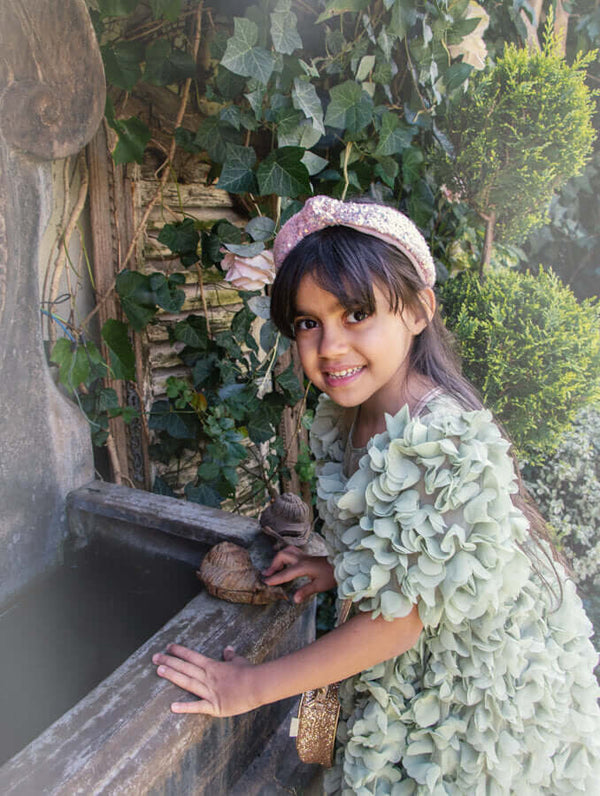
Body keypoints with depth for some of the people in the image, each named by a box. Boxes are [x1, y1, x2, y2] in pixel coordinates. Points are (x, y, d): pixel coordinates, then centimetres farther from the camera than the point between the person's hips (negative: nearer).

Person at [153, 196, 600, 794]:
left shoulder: (440, 441, -34)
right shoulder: (349, 416, -7)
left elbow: (396, 621, -27)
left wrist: (250, 687, -19)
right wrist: (341, 569, -2)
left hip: (490, 693, -7)